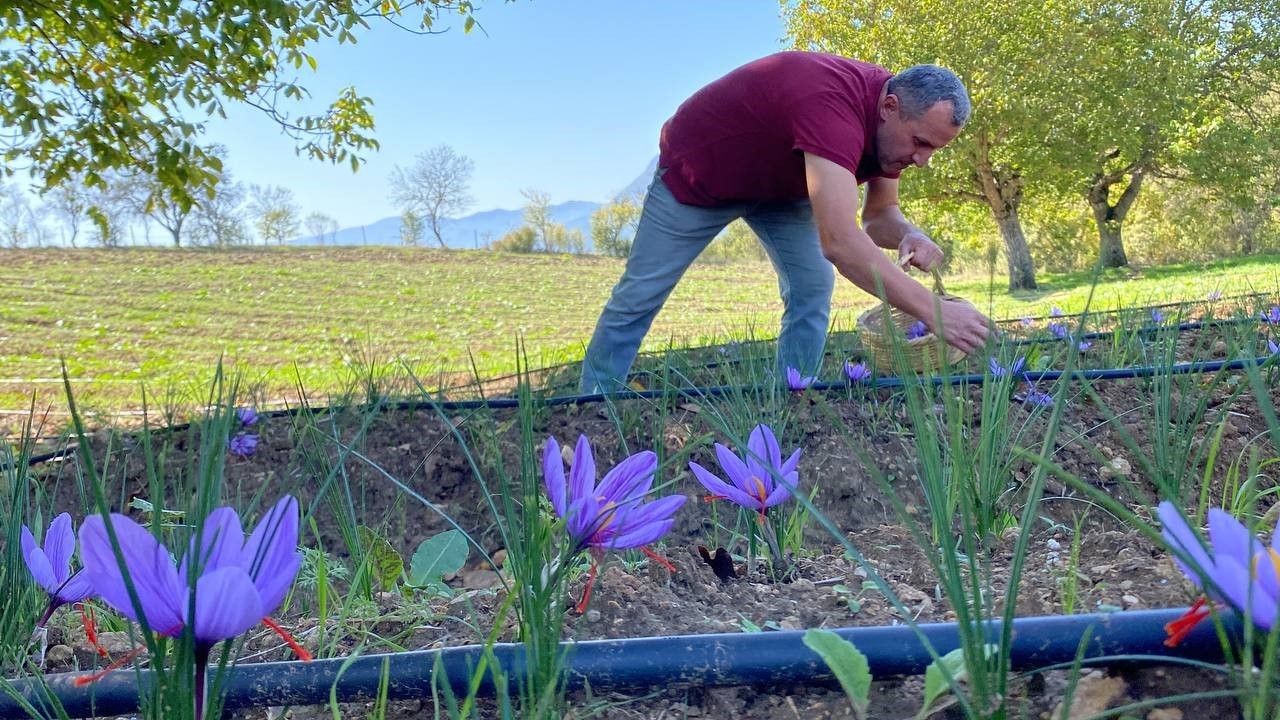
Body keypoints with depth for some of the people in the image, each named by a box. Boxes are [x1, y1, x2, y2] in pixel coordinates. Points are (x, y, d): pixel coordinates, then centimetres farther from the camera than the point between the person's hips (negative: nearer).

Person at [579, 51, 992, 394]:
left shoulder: (893, 123, -15)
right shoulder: (832, 104, -42)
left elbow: (879, 214, -2)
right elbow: (839, 241, -51)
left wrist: (909, 236, -27)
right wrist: (931, 311, -51)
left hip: (779, 183, 7)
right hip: (697, 170, -7)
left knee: (812, 291, -5)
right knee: (639, 296, -1)